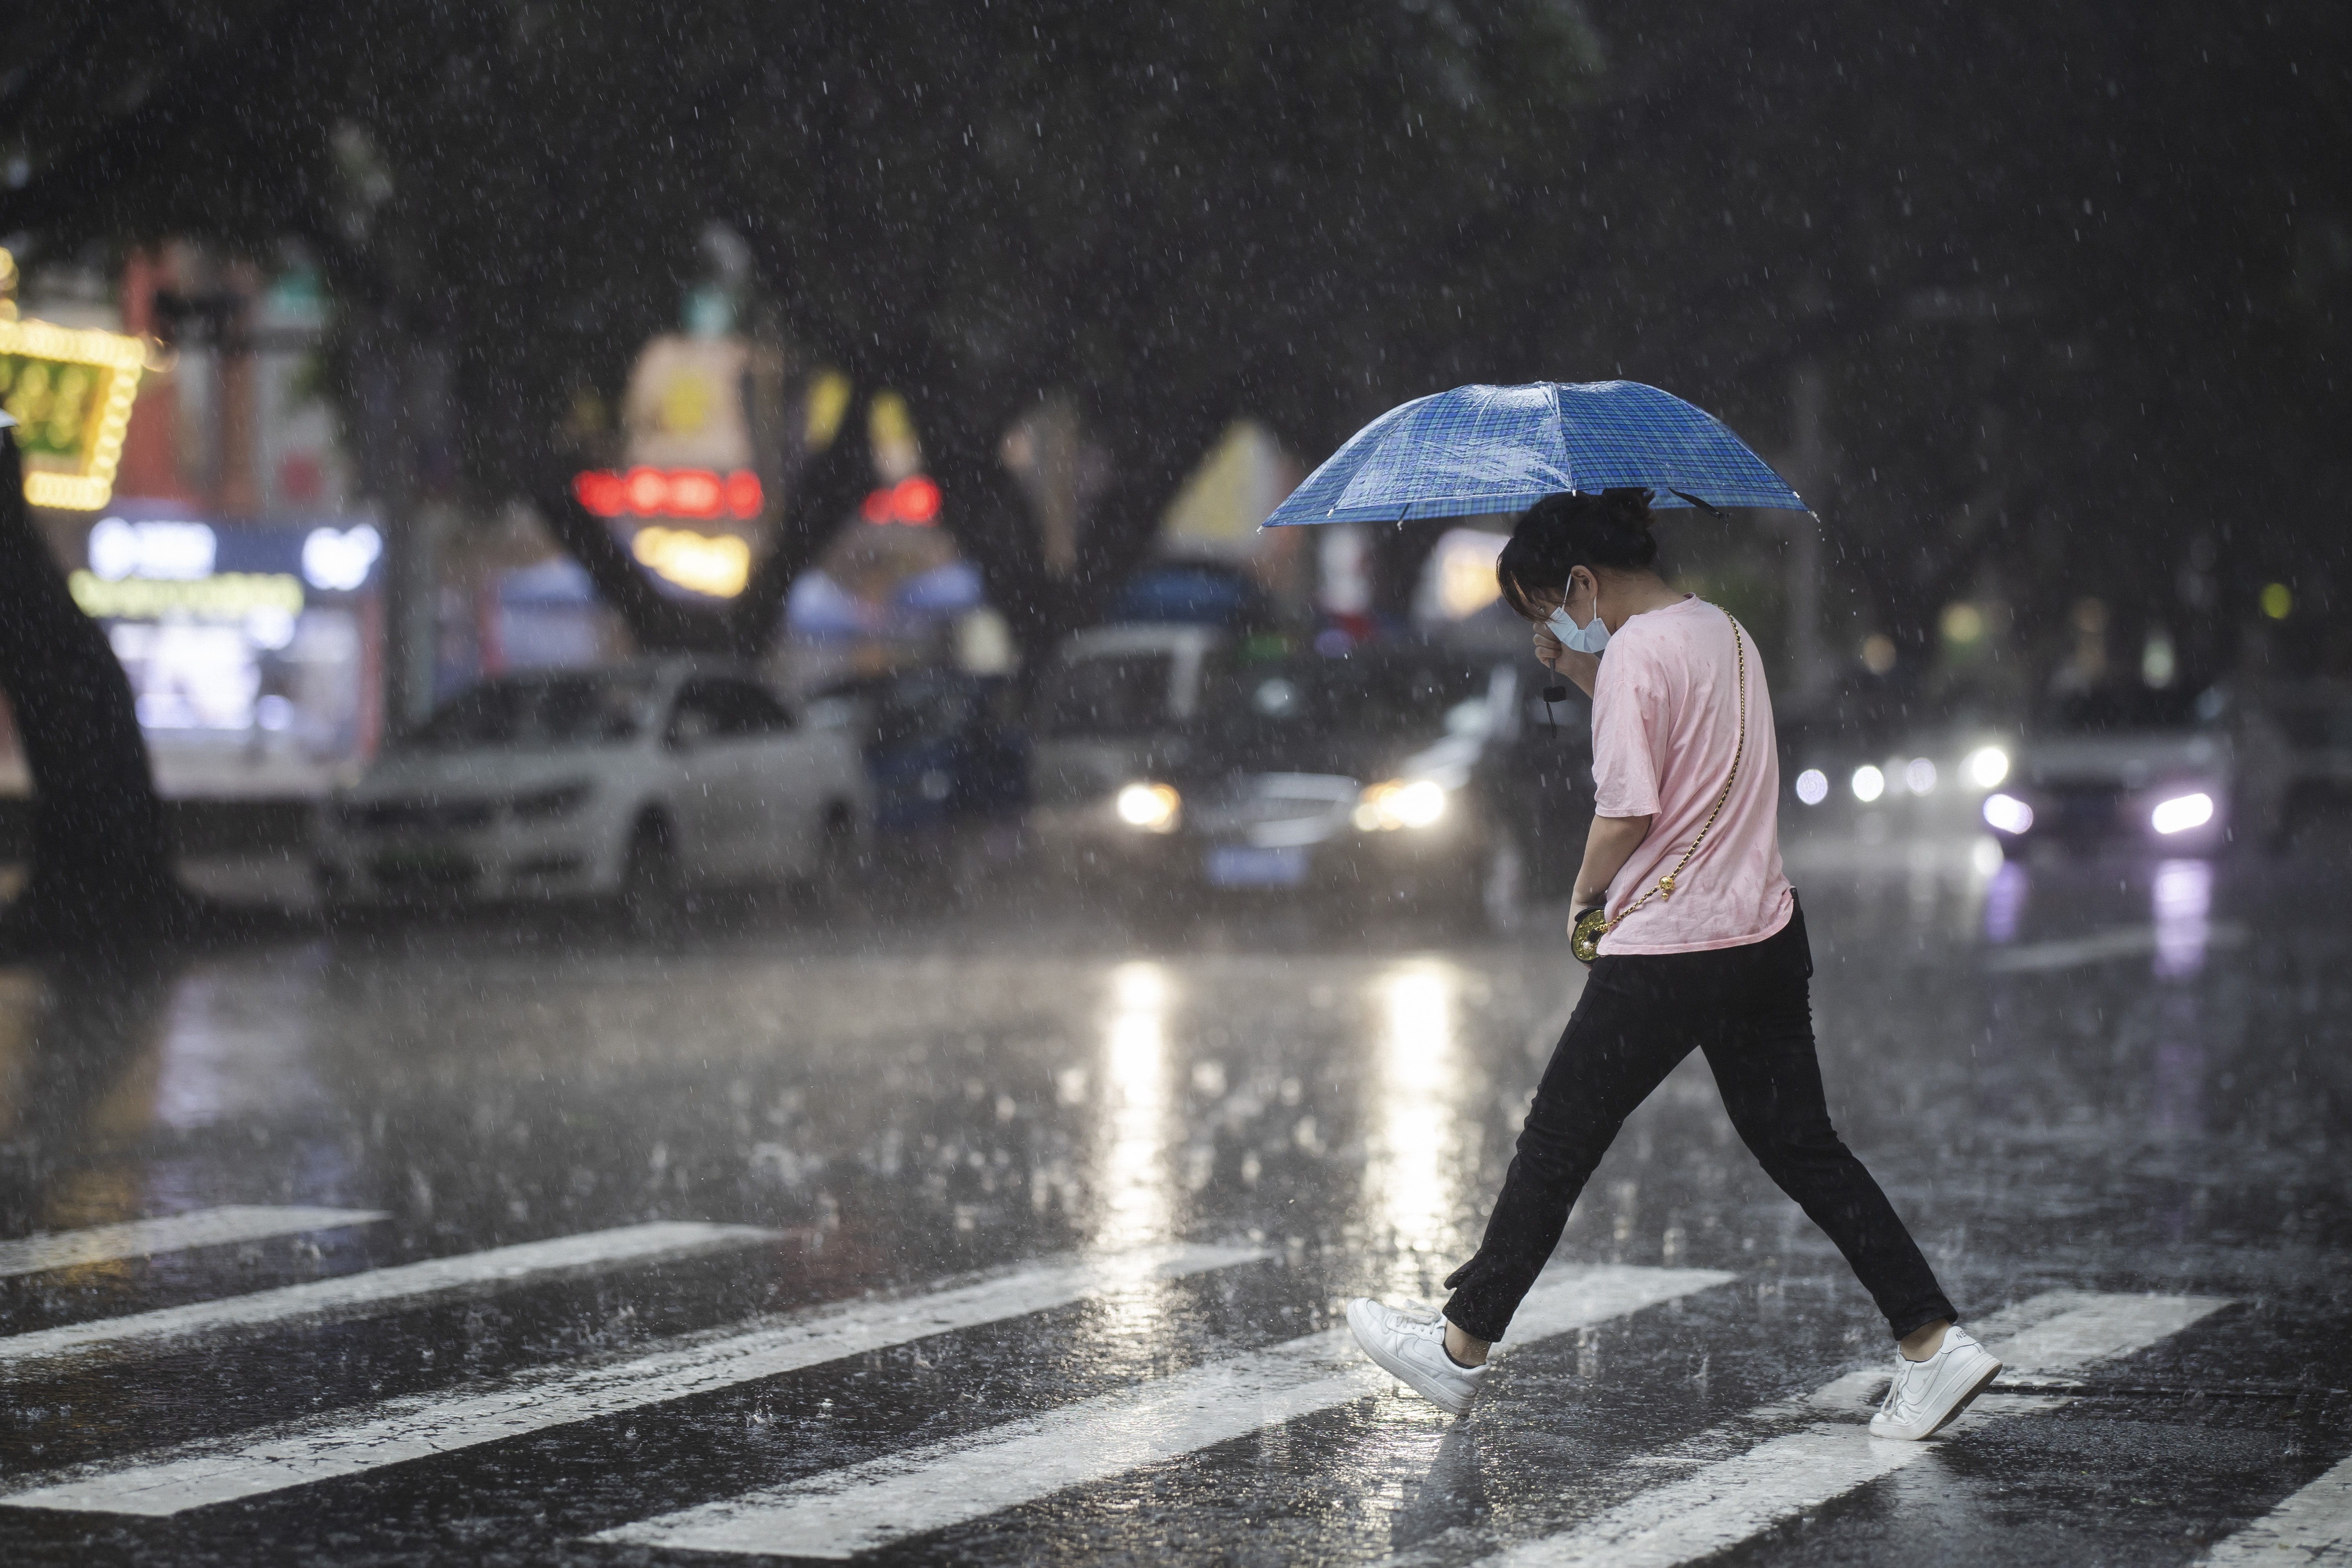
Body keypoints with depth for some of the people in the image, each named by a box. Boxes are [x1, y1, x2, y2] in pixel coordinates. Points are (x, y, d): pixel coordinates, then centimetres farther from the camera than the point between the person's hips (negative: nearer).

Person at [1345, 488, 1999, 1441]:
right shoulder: (1725, 632, 12)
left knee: (1557, 1148, 4)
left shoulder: (1634, 654, -15)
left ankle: (1461, 1350, 15)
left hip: (1665, 957, -8)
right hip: (1767, 937, 8)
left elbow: (1627, 813, -17)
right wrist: (1577, 672, 14)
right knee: (1802, 1150, 11)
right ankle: (1934, 1340, 2)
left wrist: (1584, 897, 0)